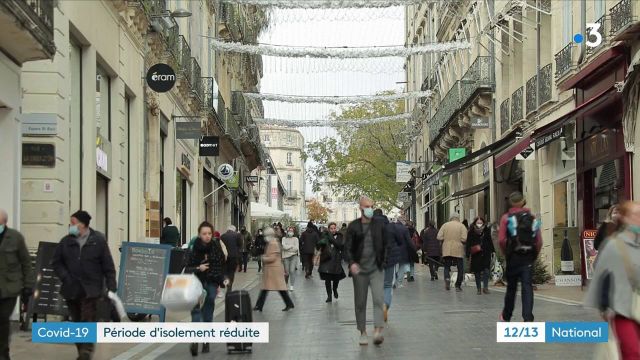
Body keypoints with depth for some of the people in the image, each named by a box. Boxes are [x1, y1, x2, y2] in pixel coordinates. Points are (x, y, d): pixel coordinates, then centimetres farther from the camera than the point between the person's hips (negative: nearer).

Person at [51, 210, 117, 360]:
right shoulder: (66, 241, 5)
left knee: (88, 320, -11)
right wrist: (65, 277, -3)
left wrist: (111, 286, -8)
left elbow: (108, 265, -3)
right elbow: (56, 262, 12)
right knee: (76, 321, 9)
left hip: (91, 290, -4)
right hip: (71, 289, 4)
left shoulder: (98, 240, -3)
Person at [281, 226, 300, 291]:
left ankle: (291, 286, -8)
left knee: (292, 271, -12)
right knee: (286, 271, 4)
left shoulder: (295, 239, 6)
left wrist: (288, 247, -6)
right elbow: (284, 247, -10)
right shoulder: (284, 239, 6)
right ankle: (286, 283, 29)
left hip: (293, 256, -1)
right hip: (286, 257, 1)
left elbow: (296, 248, -6)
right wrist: (292, 246, -7)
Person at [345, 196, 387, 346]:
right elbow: (348, 247, -2)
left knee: (378, 299, -15)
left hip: (376, 269, 0)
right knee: (360, 302, 6)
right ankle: (363, 332, 17)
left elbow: (385, 245, 13)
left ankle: (378, 331, -21)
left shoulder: (379, 225, 4)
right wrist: (352, 263, -17)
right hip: (359, 269, 0)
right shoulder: (353, 226, 0)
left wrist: (382, 261, 4)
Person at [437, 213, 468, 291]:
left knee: (447, 266, 13)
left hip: (447, 250, 2)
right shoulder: (461, 226, -2)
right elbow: (464, 239, -12)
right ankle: (458, 286, 8)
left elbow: (439, 237, -2)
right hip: (458, 250, -2)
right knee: (460, 268, 9)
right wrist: (458, 240, 9)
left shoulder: (445, 225, 4)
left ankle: (447, 278, -15)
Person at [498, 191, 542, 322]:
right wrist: (534, 256, 11)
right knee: (527, 287, -2)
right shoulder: (532, 218, 6)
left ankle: (506, 316, 28)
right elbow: (539, 241, 1)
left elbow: (501, 240, -10)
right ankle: (528, 317, -15)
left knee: (511, 287, 13)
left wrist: (506, 254, 5)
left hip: (513, 257, -1)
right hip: (528, 258, 1)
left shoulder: (506, 218, -1)